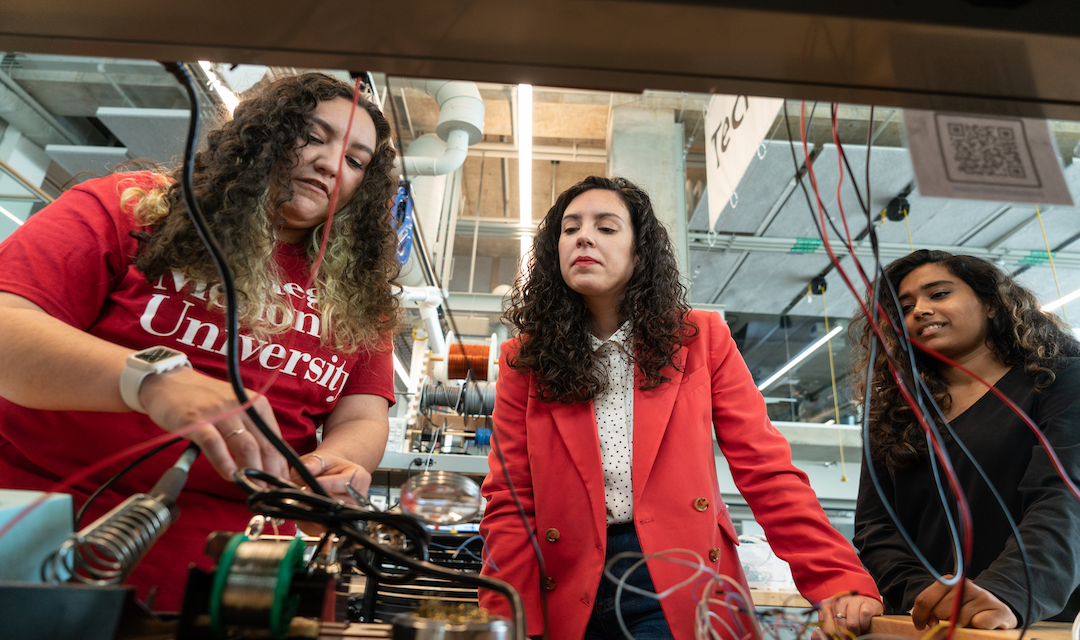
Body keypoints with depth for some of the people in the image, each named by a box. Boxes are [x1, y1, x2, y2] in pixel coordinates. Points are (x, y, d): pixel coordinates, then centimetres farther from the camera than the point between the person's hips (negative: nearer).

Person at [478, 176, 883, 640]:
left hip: (680, 583, -1)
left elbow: (766, 470, -2)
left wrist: (841, 582, -12)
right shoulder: (524, 360, 1)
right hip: (569, 594, 2)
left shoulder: (701, 339, 0)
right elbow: (509, 505, 0)